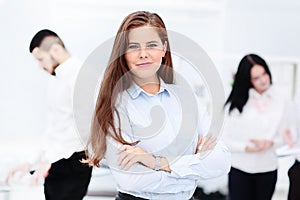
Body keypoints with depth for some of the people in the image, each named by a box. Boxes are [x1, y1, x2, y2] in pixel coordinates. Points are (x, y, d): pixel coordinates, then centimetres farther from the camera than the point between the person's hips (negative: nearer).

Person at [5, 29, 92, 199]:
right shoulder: (58, 80, 21)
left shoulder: (79, 74, -10)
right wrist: (30, 163, 19)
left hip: (72, 166, -9)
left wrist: (48, 159, -21)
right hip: (55, 166, 9)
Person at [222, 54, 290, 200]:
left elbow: (283, 135, 6)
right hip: (240, 170, -2)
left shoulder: (280, 101, 1)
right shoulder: (236, 103, -8)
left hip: (267, 170, 3)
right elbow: (224, 138, -7)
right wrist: (248, 148, -18)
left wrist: (270, 143, -15)